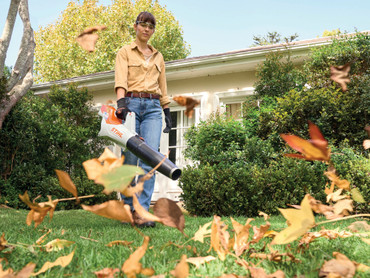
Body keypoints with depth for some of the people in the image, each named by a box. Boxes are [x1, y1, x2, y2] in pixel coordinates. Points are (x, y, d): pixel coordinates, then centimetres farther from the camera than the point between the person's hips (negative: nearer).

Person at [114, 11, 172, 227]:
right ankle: (127, 206, 13)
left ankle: (142, 210, -16)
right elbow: (121, 79, -9)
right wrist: (121, 102, -26)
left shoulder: (158, 56, 21)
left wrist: (167, 112, 14)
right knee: (130, 159, -4)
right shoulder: (125, 52, 8)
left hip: (153, 108, 3)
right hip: (131, 104, -3)